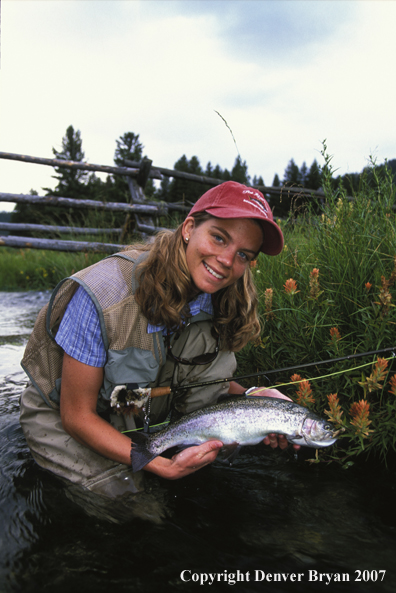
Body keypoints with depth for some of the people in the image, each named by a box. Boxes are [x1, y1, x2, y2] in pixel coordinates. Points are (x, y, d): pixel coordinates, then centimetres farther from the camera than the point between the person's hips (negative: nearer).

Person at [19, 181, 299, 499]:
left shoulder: (215, 300, -16)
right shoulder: (104, 294, -34)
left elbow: (208, 378, -1)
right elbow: (77, 416, -26)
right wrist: (164, 466, -34)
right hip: (60, 420, -4)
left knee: (216, 351, -18)